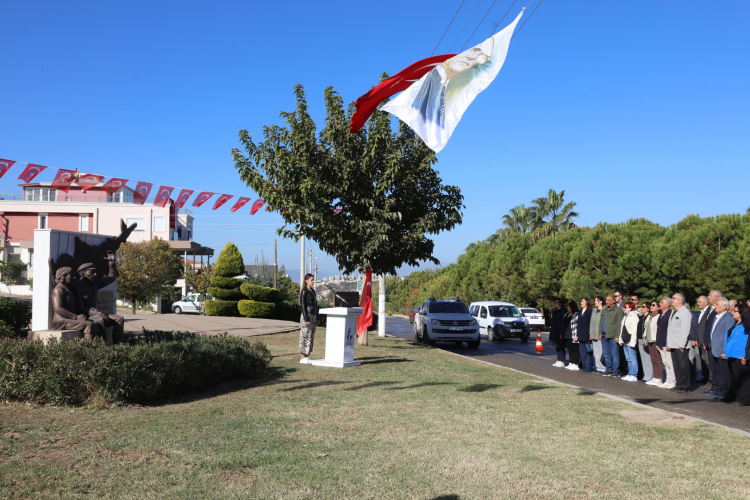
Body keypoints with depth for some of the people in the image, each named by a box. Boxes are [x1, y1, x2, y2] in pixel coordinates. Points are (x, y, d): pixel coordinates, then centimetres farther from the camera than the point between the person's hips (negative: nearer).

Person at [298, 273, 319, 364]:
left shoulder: (313, 291, 14)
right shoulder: (304, 292, -10)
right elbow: (303, 306, -14)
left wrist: (317, 318, 16)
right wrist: (306, 319, -19)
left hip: (313, 316, 8)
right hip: (306, 316, -8)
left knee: (311, 337, 8)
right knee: (305, 337, -6)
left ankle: (307, 356, 13)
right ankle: (302, 358, -2)